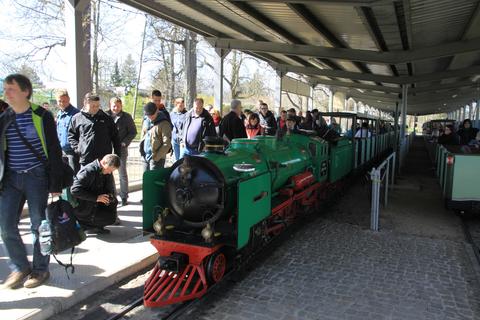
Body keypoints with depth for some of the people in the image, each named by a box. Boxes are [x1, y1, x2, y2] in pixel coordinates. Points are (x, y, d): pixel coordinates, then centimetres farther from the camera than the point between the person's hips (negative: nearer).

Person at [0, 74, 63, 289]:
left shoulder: (42, 116, -6)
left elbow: (54, 151, -6)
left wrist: (55, 184, -9)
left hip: (36, 176, -4)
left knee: (39, 225, 4)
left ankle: (40, 269, 20)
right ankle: (20, 268, 22)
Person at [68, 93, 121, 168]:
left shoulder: (106, 118, 6)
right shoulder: (76, 118, 4)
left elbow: (115, 137, 10)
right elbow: (71, 135, 13)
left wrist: (117, 155, 6)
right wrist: (77, 148, -1)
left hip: (104, 160, 0)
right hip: (85, 159, 0)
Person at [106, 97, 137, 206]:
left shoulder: (126, 117, 1)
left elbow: (133, 132, 3)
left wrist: (124, 143, -9)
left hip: (121, 149, -1)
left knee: (122, 173, 7)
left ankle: (124, 197, 17)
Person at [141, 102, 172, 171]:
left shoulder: (164, 123, -11)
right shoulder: (147, 122, 11)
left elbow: (167, 144, -16)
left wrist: (156, 157, -17)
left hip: (157, 159, -8)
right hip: (146, 157, 8)